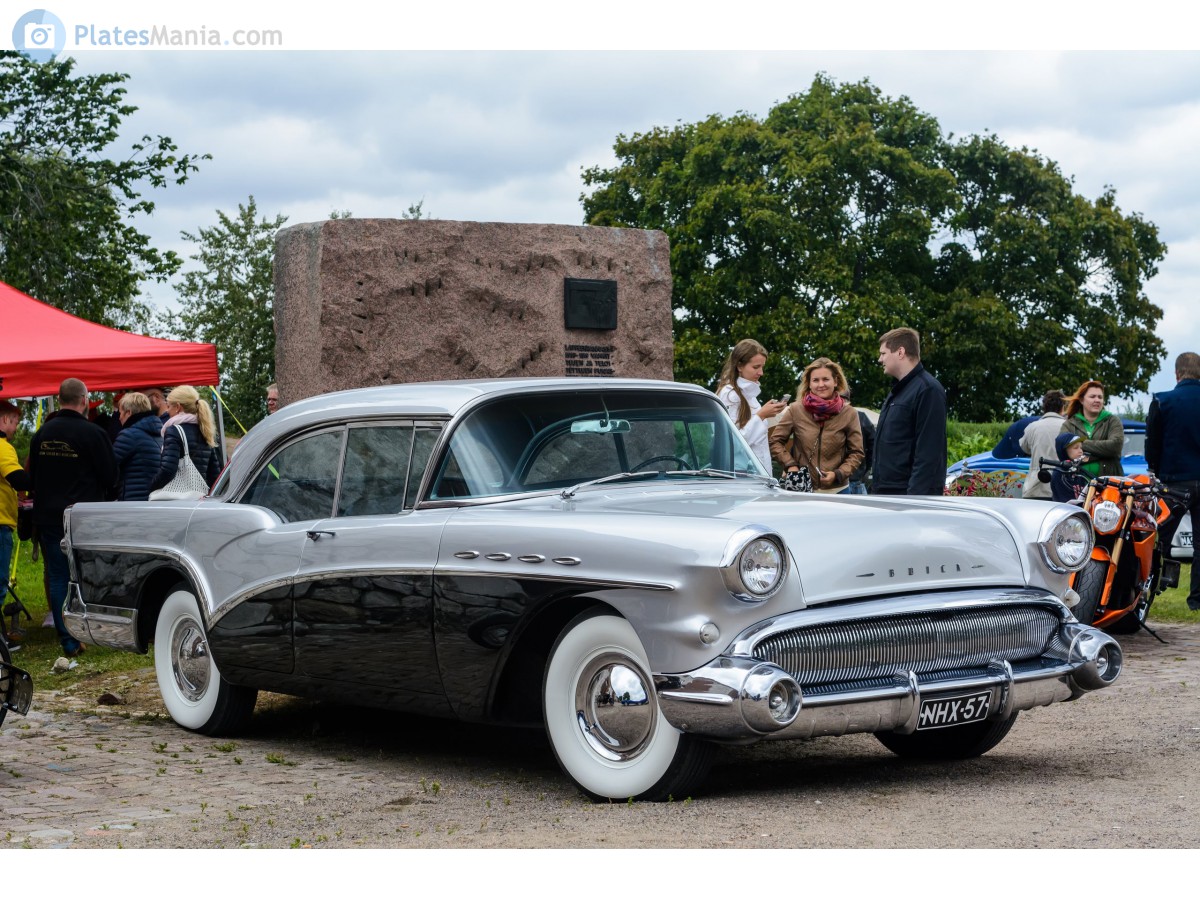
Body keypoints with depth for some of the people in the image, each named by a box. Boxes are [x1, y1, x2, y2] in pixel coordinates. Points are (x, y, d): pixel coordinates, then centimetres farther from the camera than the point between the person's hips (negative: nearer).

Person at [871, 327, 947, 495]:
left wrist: (915, 497, -24)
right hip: (885, 493, 10)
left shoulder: (927, 390, -13)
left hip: (909, 494, -10)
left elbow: (929, 454, -20)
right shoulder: (899, 390, 19)